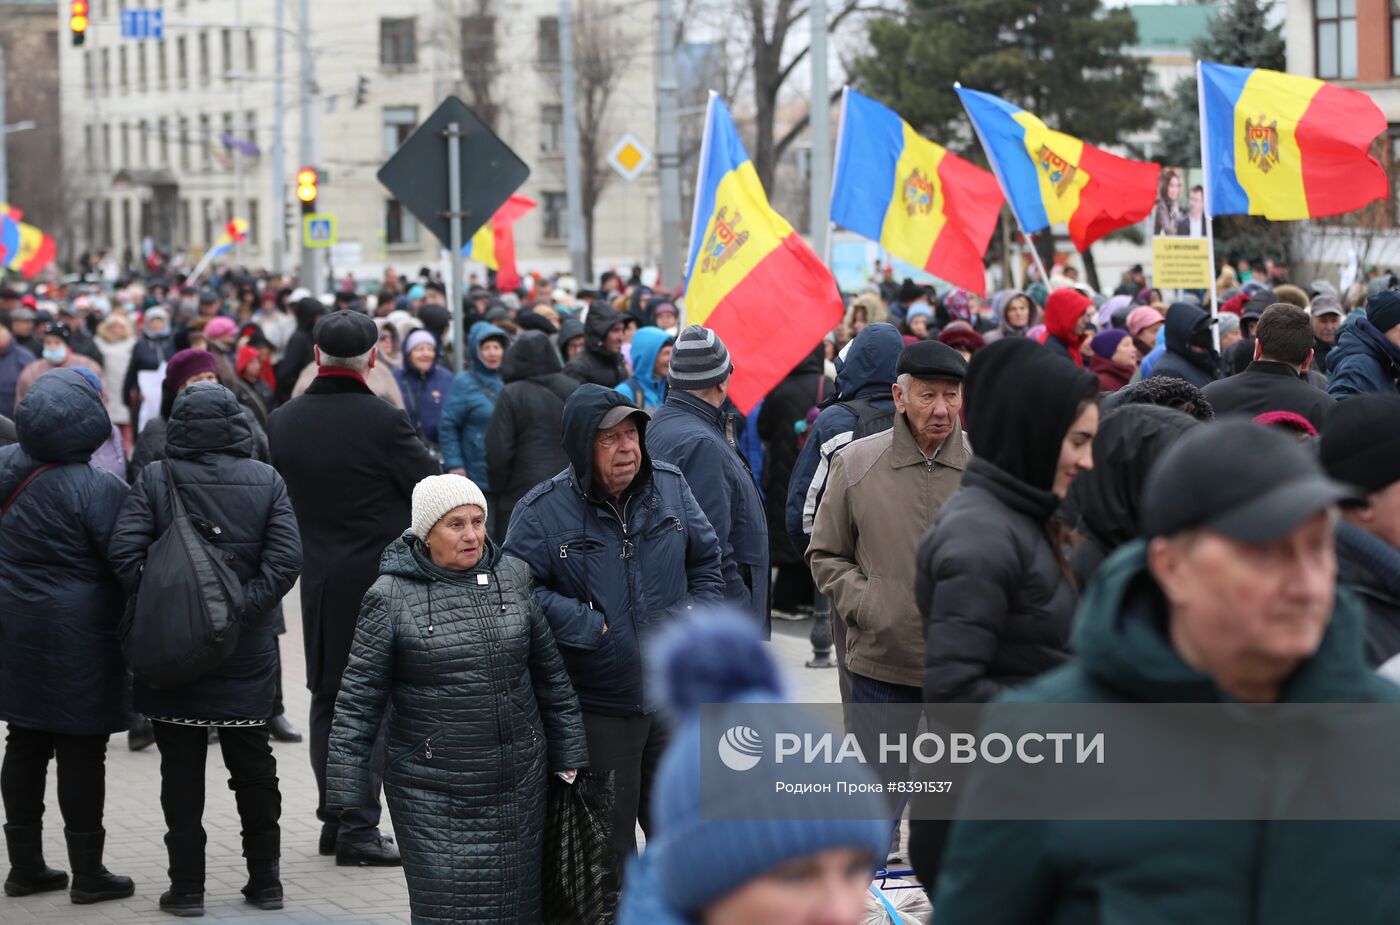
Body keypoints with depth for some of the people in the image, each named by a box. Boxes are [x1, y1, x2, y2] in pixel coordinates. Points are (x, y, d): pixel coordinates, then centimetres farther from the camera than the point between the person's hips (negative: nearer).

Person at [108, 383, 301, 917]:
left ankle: (187, 885, 8)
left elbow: (123, 552, -15)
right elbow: (286, 559, -10)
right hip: (246, 652, 2)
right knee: (252, 763, 13)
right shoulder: (267, 481, 0)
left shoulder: (154, 481, -6)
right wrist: (243, 608, -9)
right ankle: (265, 879, 20)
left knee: (181, 768, 6)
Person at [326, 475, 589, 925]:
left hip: (519, 786, 4)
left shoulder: (514, 577, 4)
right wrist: (348, 789, -6)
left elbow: (550, 673, 12)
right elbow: (359, 697, -5)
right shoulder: (392, 596, -7)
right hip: (434, 794, -4)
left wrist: (568, 754, 12)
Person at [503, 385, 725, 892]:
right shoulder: (542, 512, -11)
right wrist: (587, 625, -16)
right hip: (598, 711, -4)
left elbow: (707, 560, 14)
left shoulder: (670, 487, 2)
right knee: (609, 843, 8)